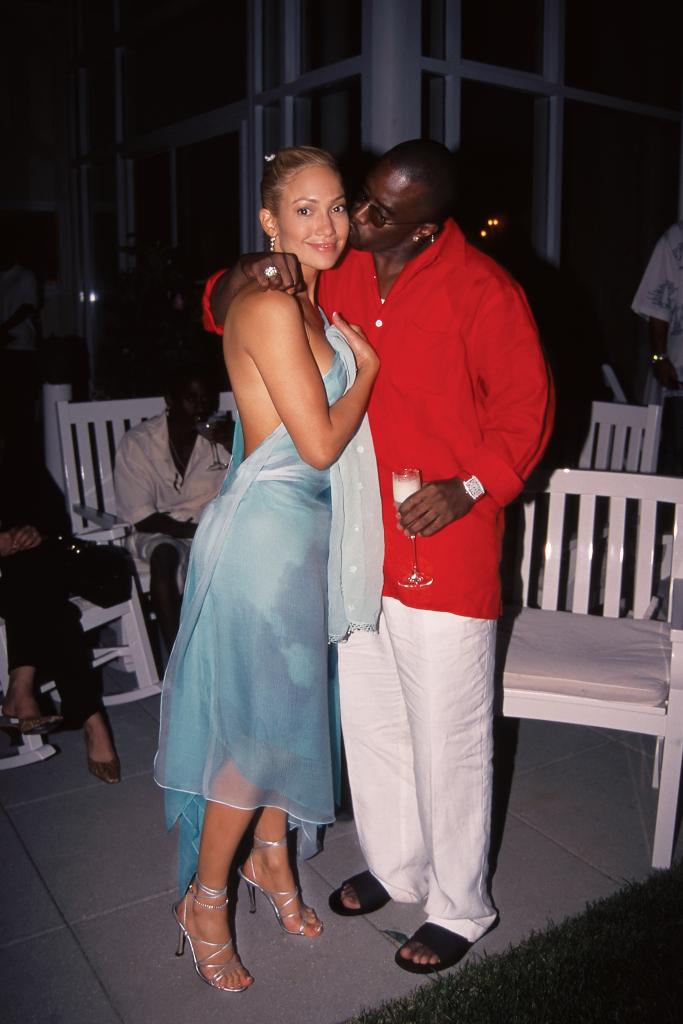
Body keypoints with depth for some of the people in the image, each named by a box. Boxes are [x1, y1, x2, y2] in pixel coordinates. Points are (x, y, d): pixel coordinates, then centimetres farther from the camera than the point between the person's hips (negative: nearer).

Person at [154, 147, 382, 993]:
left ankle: (269, 857, 40)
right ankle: (205, 899, 23)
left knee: (292, 704, 19)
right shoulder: (271, 306, -18)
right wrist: (366, 365, -6)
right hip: (267, 531, -9)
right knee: (256, 721, 2)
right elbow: (319, 442, -20)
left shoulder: (307, 305, 11)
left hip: (305, 531, 9)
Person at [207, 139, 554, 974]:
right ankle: (395, 867, 41)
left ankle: (460, 907, 27)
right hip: (356, 542, 6)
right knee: (369, 719, 18)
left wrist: (469, 488, -20)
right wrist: (243, 279, -10)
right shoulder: (335, 271, 4)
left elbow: (528, 406, -7)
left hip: (444, 545, -6)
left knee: (448, 736, 5)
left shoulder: (482, 290, -12)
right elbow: (226, 312, 13)